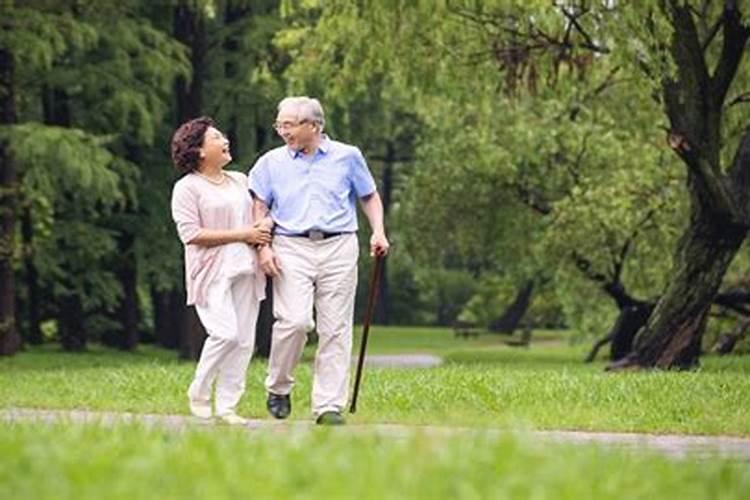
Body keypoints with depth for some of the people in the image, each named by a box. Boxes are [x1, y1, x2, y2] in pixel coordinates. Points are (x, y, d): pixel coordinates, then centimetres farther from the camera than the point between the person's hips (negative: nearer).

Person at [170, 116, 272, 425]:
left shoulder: (240, 181, 18)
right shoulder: (187, 188, -3)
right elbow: (191, 234, -12)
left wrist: (265, 225, 3)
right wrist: (241, 234, -13)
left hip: (245, 269, 6)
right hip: (213, 272, -6)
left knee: (244, 340, 0)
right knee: (226, 333, -18)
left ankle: (226, 406, 5)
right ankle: (198, 394, 2)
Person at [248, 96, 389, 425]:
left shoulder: (347, 157, 8)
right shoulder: (271, 162, 10)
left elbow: (369, 197, 16)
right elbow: (259, 207, 9)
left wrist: (378, 232, 1)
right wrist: (262, 247, -4)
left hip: (339, 249, 1)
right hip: (292, 249, -1)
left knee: (335, 329, -2)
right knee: (295, 320, -18)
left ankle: (329, 406, 1)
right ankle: (278, 389, 3)